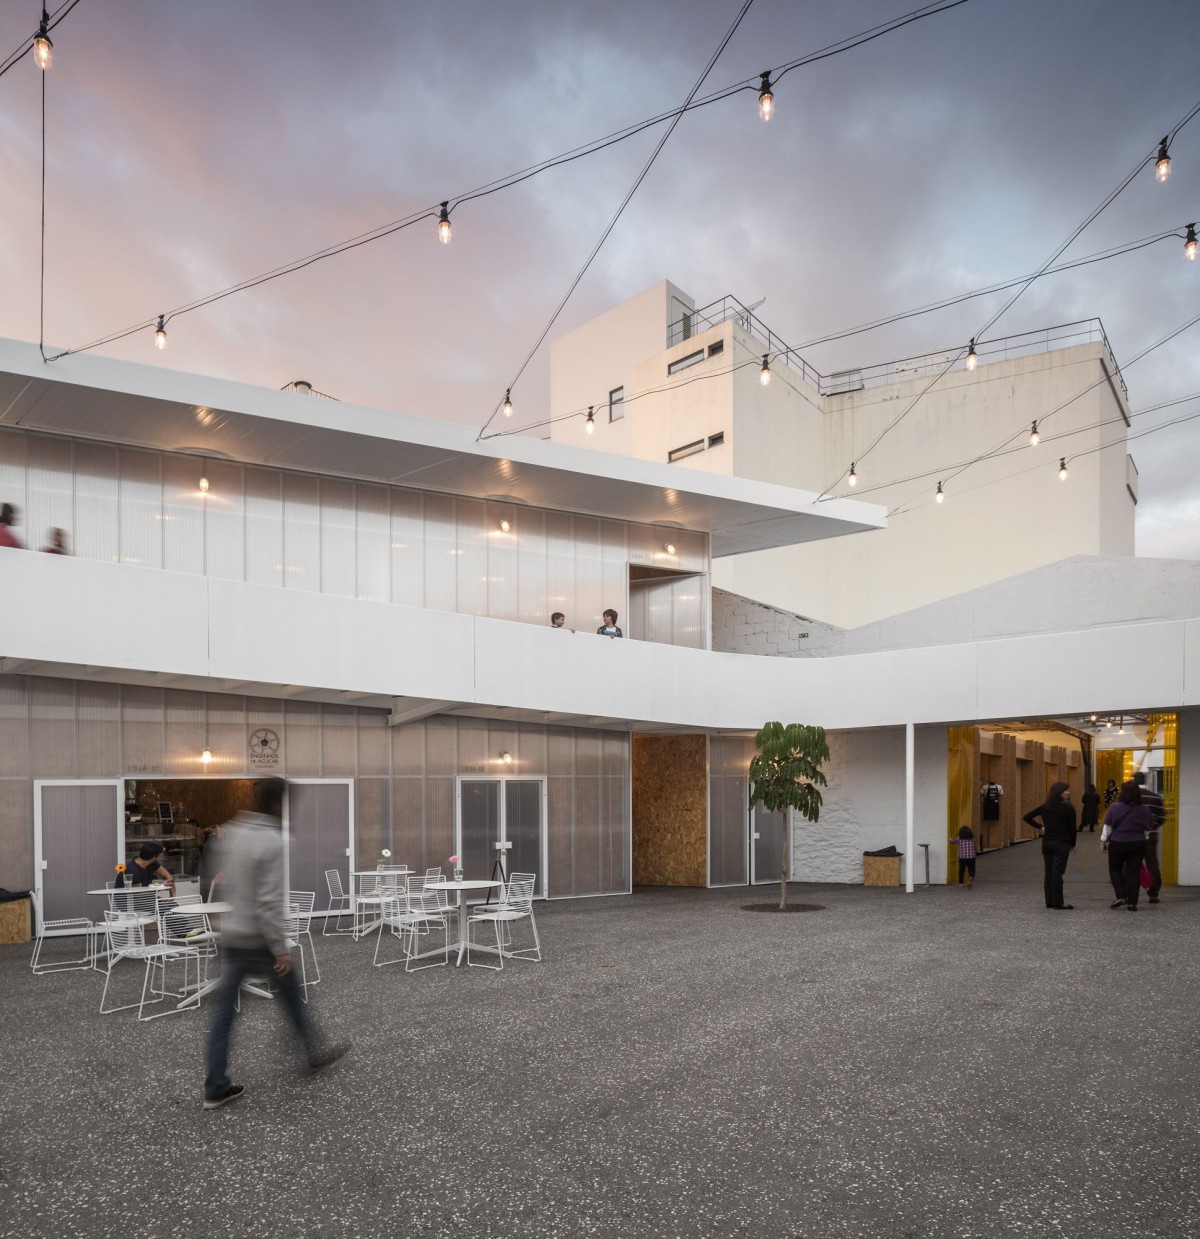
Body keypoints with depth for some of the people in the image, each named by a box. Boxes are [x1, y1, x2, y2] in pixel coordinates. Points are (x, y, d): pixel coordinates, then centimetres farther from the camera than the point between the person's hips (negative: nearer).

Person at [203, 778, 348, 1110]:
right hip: (259, 939, -6)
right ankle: (314, 1054, 31)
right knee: (293, 997, 14)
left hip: (231, 936, 6)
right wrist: (281, 948, -19)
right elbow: (269, 901, -23)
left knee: (224, 1009, 8)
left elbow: (224, 882, 12)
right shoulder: (272, 842, -21)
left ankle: (215, 1087, 12)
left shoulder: (230, 833, 1)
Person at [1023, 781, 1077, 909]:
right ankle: (1058, 902, 1)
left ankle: (1049, 901, 14)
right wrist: (1072, 844, 7)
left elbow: (1027, 817, 3)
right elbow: (1072, 828, -6)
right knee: (1057, 872, -3)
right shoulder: (1068, 809, -10)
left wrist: (1040, 827, 7)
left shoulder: (1045, 807, 4)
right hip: (1062, 844, -5)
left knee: (1049, 872, 10)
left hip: (1047, 842, 5)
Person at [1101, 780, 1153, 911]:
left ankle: (1120, 896, 0)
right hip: (1138, 844, 2)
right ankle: (1132, 903, 4)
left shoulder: (1115, 808, -10)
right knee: (1134, 872, 6)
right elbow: (1147, 830, 9)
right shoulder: (1144, 810, 1)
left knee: (1115, 870, 13)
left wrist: (1103, 840, 7)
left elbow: (1107, 827, -5)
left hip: (1117, 843, -2)